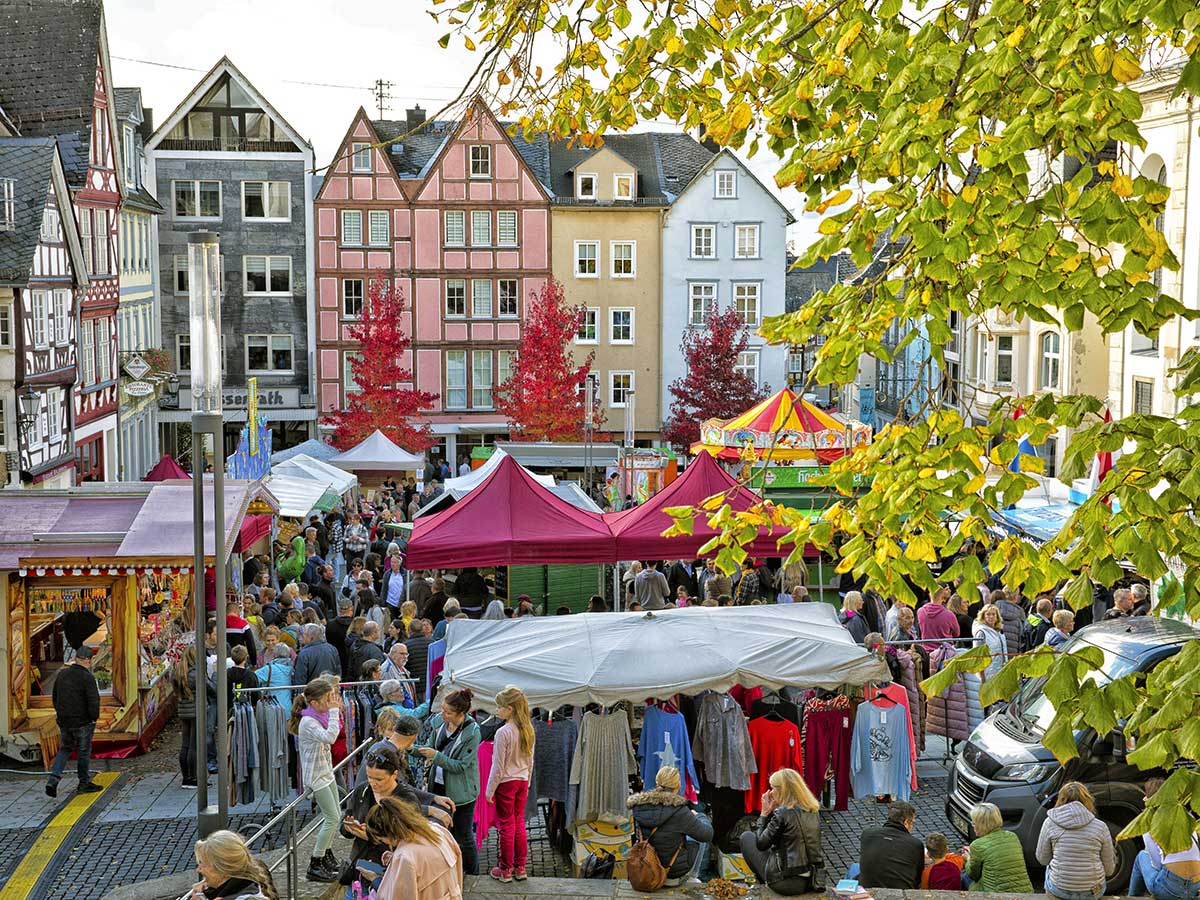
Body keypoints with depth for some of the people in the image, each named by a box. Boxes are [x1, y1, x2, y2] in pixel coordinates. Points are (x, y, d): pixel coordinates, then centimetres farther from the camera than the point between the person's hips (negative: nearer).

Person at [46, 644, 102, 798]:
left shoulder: (62, 674, 4)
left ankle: (53, 779, 0)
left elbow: (54, 697, 14)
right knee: (84, 751, 8)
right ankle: (84, 783, 17)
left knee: (64, 749, 16)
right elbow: (94, 701, -21)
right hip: (83, 722, -5)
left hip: (64, 721, 6)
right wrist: (94, 717, -7)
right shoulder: (87, 677, -18)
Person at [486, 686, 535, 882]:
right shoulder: (528, 730, 0)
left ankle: (506, 870, 14)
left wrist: (490, 790, -7)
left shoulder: (503, 732, -21)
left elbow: (498, 766, -17)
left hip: (506, 783, -6)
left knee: (507, 826, 4)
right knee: (519, 823, 15)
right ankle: (520, 868, 22)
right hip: (522, 781, 6)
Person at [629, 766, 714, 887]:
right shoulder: (678, 810, -27)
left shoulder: (639, 807, -12)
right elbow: (707, 834, -13)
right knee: (700, 837, 20)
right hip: (675, 872, -5)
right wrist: (699, 817, 9)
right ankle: (690, 877, 27)